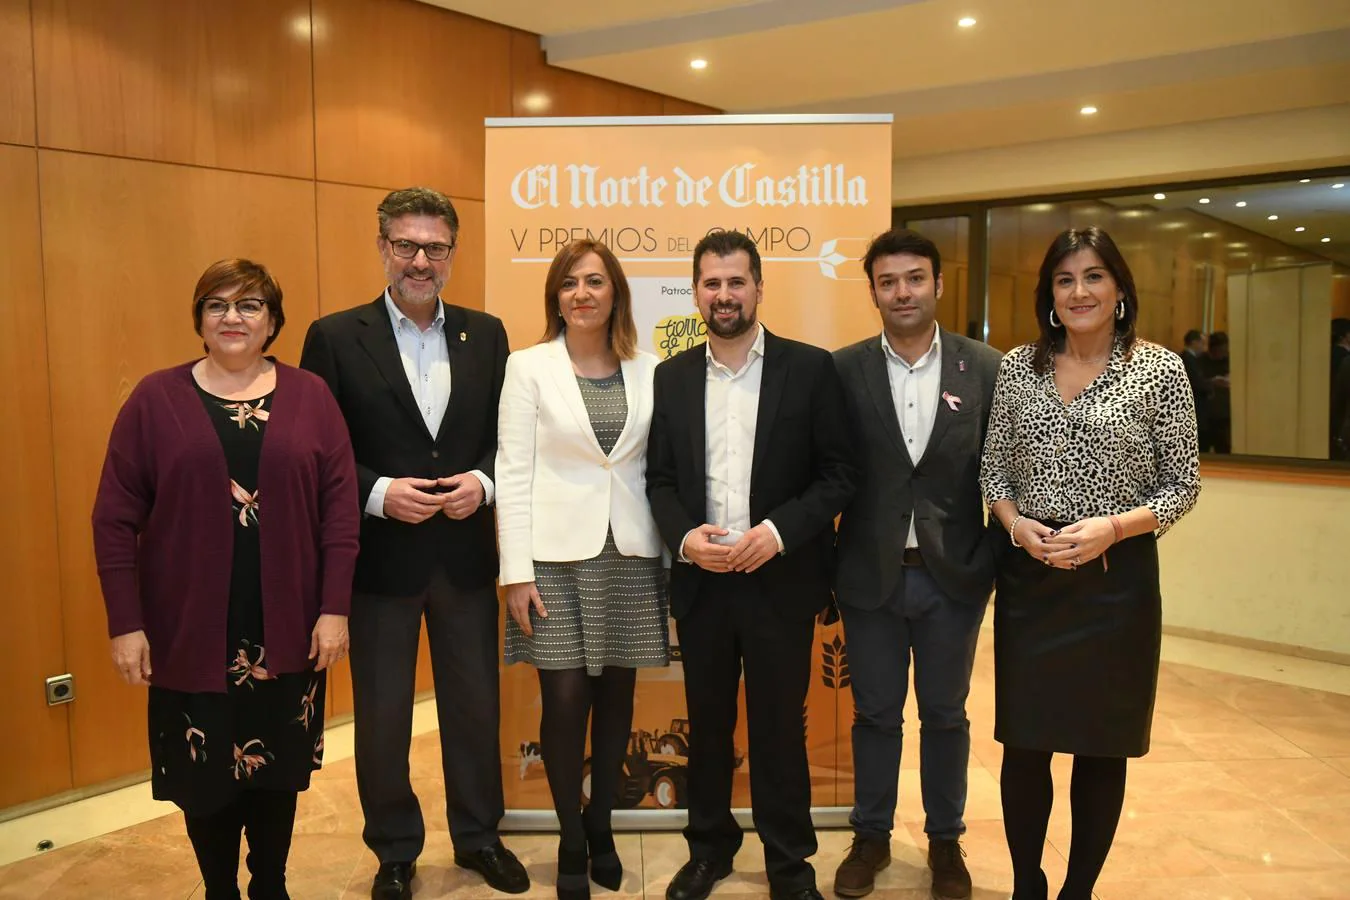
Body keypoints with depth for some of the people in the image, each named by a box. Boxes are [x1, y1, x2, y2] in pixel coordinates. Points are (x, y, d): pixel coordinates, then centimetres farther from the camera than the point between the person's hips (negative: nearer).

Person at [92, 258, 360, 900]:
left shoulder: (310, 397, 2)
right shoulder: (156, 399, 0)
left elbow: (340, 508, -1)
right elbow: (115, 518, -1)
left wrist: (335, 608, -6)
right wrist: (125, 623, -6)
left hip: (286, 631, 1)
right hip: (192, 633, 0)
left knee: (277, 769, 13)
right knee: (206, 775, 10)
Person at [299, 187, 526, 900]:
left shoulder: (485, 334, 4)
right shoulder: (335, 337, -5)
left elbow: (508, 435, 7)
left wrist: (481, 481, -11)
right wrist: (378, 494, -18)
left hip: (466, 553, 3)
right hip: (379, 558, -2)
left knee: (476, 704, 15)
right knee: (382, 716, 11)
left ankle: (478, 836, 36)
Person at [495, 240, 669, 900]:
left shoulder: (648, 370, 5)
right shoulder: (529, 367, -1)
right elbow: (512, 473, -4)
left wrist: (671, 555, 3)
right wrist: (516, 572, -9)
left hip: (631, 555, 2)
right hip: (557, 555, -2)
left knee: (616, 699, 10)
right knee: (565, 702, 1)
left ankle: (600, 825, 31)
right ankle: (572, 842, 21)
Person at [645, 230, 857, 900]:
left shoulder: (810, 369, -3)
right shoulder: (671, 376, 6)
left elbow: (838, 474, -5)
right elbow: (660, 479, 6)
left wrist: (778, 531, -18)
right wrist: (685, 537, -12)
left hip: (780, 579, -2)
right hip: (700, 581, 3)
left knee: (779, 726, 9)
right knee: (707, 723, 15)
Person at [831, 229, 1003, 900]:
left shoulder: (985, 368, -3)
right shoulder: (843, 371, -4)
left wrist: (999, 558, -5)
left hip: (953, 573, 0)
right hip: (870, 573, 0)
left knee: (945, 715, 15)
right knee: (875, 714, 14)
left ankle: (945, 840, 35)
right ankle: (871, 837, 34)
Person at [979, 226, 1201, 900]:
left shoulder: (1161, 370, -2)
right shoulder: (1017, 368, 5)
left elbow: (1183, 484, -1)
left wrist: (1112, 526, -16)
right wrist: (1015, 522, -9)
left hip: (1118, 578, -1)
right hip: (1029, 578, 2)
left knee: (1102, 747, 9)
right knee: (1024, 743, 8)